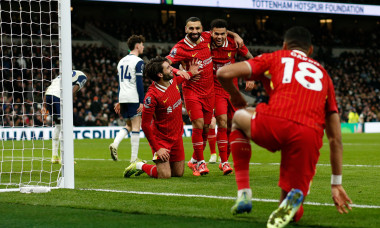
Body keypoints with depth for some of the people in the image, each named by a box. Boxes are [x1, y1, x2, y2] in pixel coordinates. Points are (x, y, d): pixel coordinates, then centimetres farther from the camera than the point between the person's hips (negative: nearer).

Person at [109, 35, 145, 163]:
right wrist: (142, 102, -13)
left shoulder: (122, 61, 17)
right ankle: (134, 159, -5)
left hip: (123, 98, 8)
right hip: (134, 98, -8)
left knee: (129, 126, 18)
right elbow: (139, 83, -13)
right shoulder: (138, 61, -7)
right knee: (136, 127, -3)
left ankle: (115, 144, -5)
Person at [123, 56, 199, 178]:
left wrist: (190, 73, 22)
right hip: (161, 139, -7)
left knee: (179, 173, 10)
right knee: (165, 175, -15)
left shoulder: (173, 81, -3)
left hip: (177, 136, 7)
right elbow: (145, 125, -21)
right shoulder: (152, 95, -25)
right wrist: (157, 148, -21)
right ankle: (140, 166, 13)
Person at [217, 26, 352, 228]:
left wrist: (238, 101, 35)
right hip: (309, 136, 2)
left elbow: (224, 73, 14)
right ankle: (295, 195, -21)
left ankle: (244, 194, 23)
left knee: (237, 119, 35)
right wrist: (336, 184, 34)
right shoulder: (322, 74, 32)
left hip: (274, 123, -2)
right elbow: (335, 138, 30)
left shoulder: (275, 58, 25)